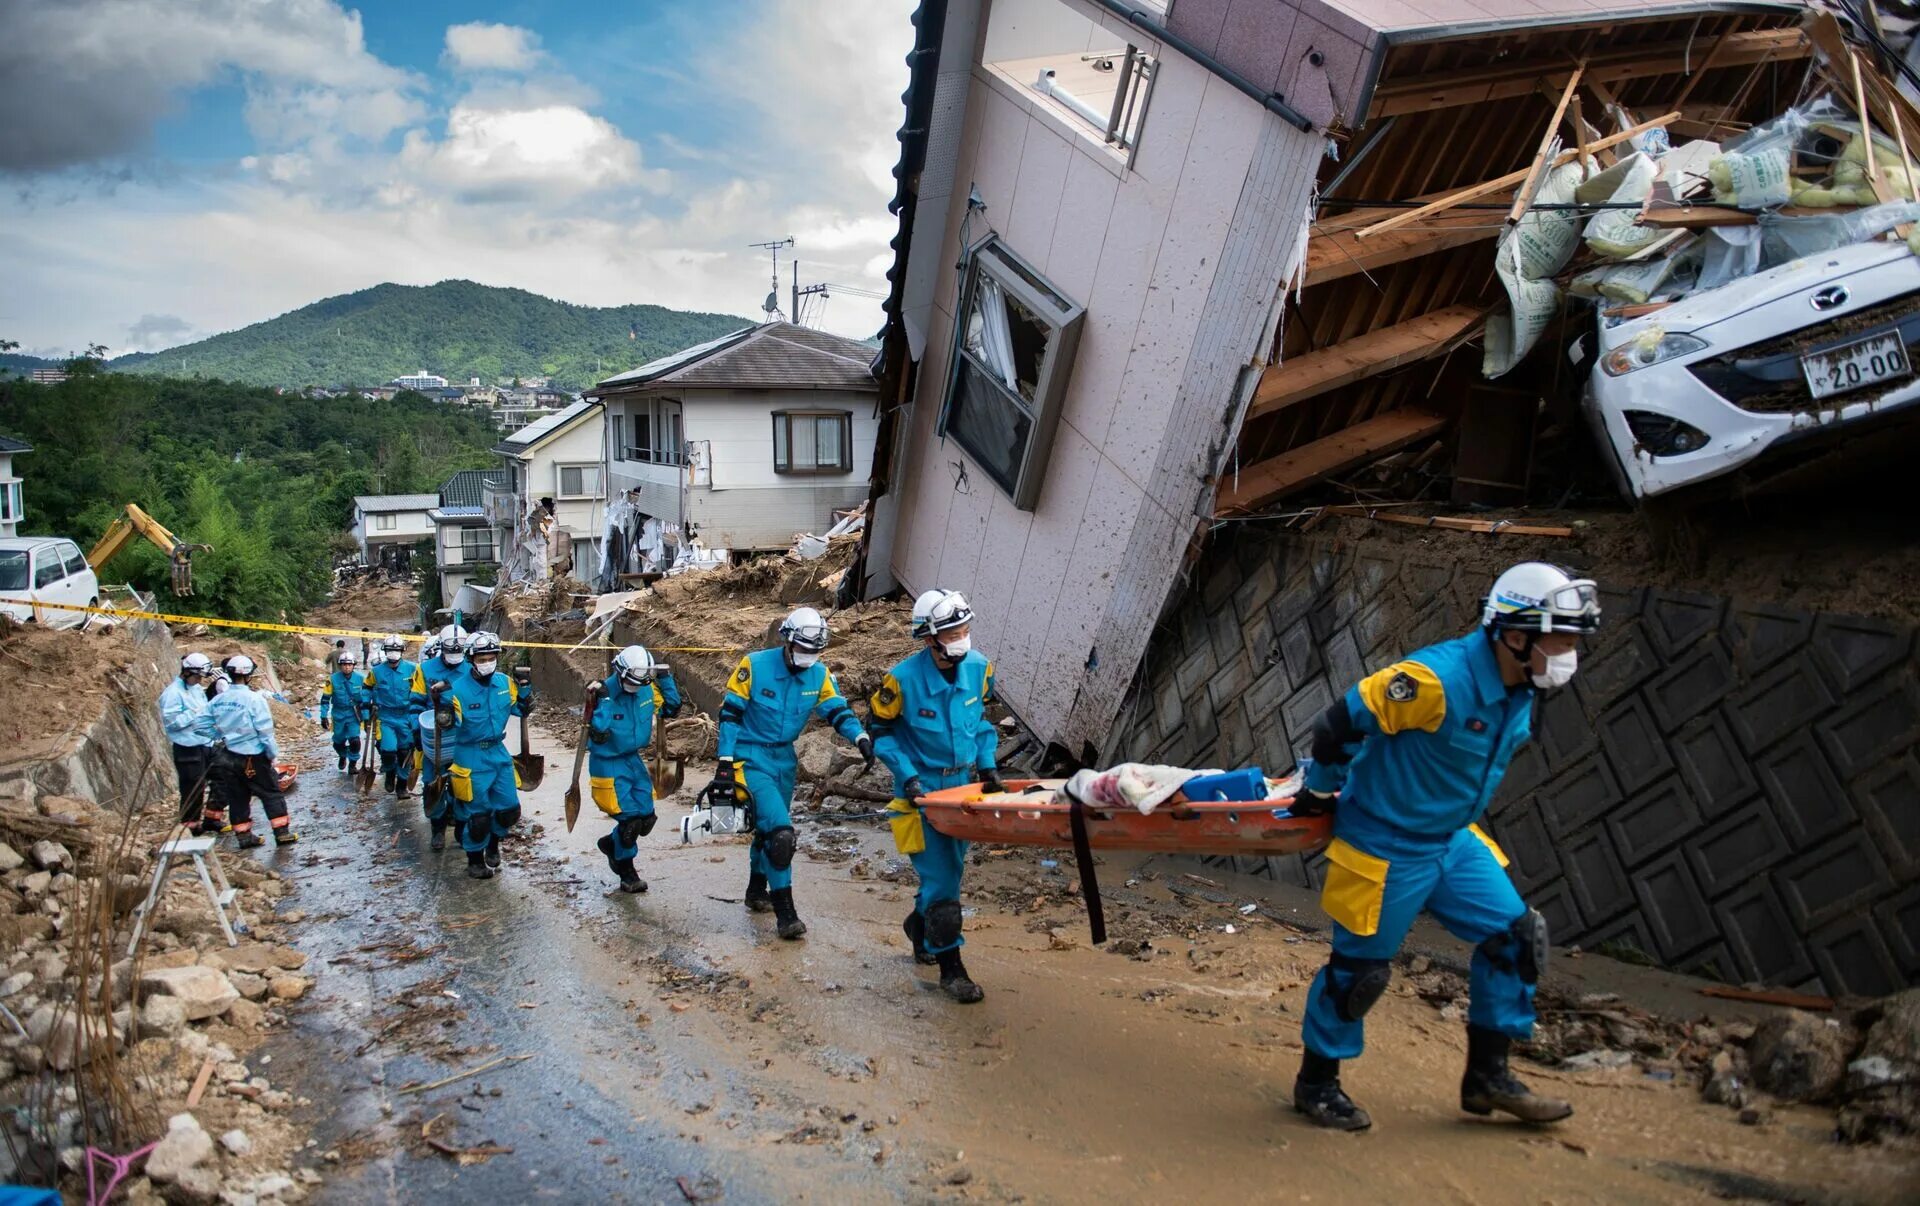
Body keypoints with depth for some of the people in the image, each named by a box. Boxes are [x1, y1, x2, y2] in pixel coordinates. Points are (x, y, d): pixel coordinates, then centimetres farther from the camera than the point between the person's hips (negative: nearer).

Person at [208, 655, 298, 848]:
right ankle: (282, 833, 6)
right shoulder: (254, 699, -17)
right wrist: (273, 754, -6)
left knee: (237, 797, 14)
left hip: (230, 757, 5)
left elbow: (215, 728, 7)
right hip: (254, 757, -5)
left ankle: (244, 836, 20)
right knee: (271, 794, 5)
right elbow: (265, 731, -15)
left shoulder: (218, 701, 0)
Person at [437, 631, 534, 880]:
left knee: (509, 809, 8)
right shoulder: (458, 689, -16)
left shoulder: (505, 682, -1)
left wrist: (524, 687, -3)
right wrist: (441, 705, -34)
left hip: (499, 753, 5)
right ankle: (475, 861, 22)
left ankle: (493, 845, 36)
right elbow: (447, 728, -18)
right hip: (472, 758, -5)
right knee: (478, 814, 2)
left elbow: (521, 710, 12)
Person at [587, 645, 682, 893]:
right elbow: (598, 735, -27)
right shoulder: (606, 692, -20)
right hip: (608, 763, -6)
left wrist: (665, 679, 0)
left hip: (634, 759, 6)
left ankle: (612, 844, 32)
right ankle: (627, 872, 15)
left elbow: (672, 707, 11)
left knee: (646, 818, 4)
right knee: (630, 819, -9)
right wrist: (603, 702, -33)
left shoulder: (648, 689, -3)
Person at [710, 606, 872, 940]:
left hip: (784, 759, 6)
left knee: (769, 828, 20)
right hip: (750, 758, -6)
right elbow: (730, 713, -13)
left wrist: (861, 738, -22)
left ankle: (757, 891, 42)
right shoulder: (755, 665, -16)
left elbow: (838, 711, -3)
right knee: (780, 831, -18)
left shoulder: (819, 674, -4)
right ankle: (785, 913, -12)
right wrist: (725, 763, -15)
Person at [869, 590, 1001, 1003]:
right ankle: (950, 967, 4)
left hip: (963, 784, 5)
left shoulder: (978, 667, -6)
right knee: (941, 877, -7)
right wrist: (907, 776, -17)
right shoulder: (903, 679, -20)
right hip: (922, 789, -5)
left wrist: (988, 763, 0)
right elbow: (882, 732, -8)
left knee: (950, 868, 16)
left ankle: (919, 926, 44)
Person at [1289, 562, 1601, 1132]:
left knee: (1516, 936, 7)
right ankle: (1316, 1083, 24)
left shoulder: (1519, 693, 0)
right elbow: (1340, 724, -23)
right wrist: (1322, 791, -6)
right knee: (1360, 966, 3)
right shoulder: (1437, 678, -29)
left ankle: (1487, 1075, 21)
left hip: (1453, 840, 8)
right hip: (1385, 848, -8)